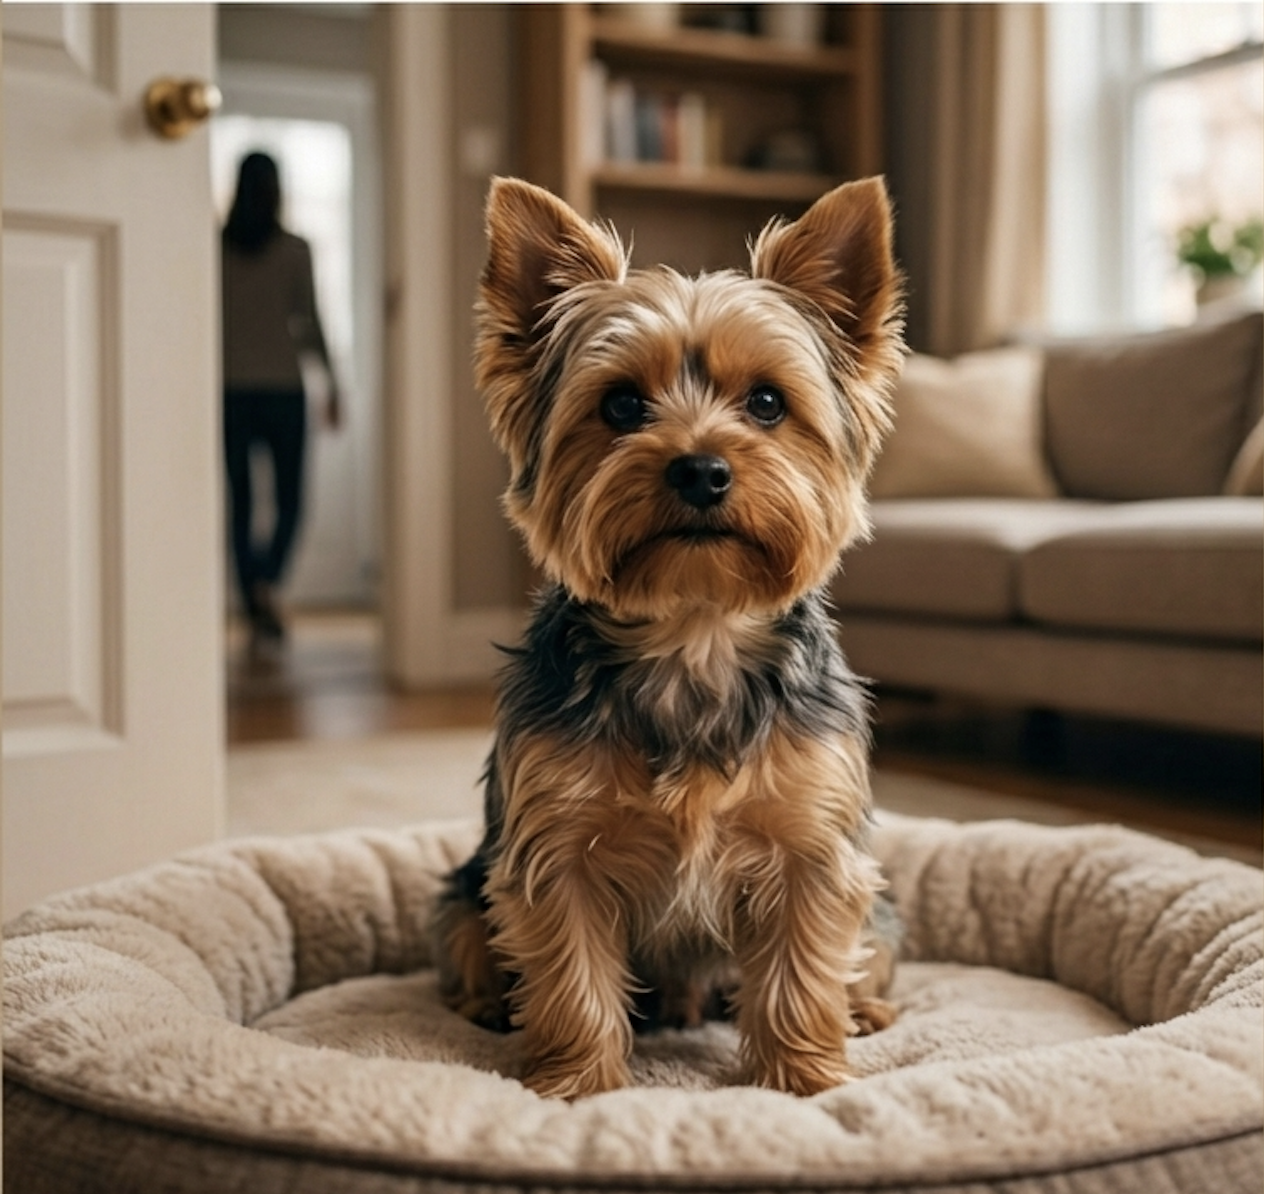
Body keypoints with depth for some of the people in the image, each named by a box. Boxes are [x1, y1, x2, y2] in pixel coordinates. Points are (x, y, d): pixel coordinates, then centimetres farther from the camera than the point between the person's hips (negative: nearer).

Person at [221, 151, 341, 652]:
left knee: (241, 503, 7)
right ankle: (267, 581, -16)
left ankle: (256, 616, 5)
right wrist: (333, 384, 5)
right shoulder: (294, 250, -3)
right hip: (282, 388, -1)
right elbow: (311, 321, -3)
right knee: (289, 499, 9)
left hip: (230, 390, 1)